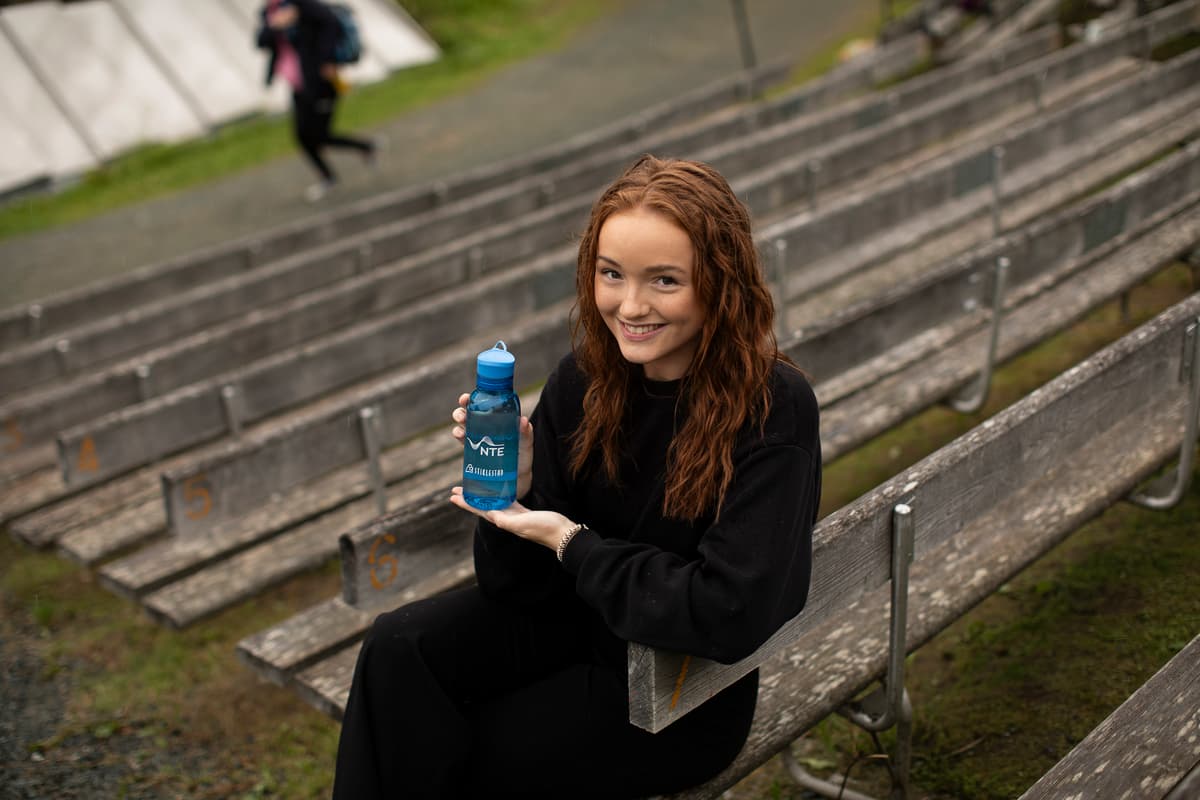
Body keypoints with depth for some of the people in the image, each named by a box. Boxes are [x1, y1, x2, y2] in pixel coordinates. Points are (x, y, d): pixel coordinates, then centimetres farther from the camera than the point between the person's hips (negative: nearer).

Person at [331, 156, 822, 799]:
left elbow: (729, 614, -28)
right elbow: (518, 586, -2)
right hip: (572, 618, 5)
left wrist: (573, 545, -21)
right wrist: (514, 486, -23)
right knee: (398, 647, -17)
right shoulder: (583, 378, -6)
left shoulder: (774, 412, -22)